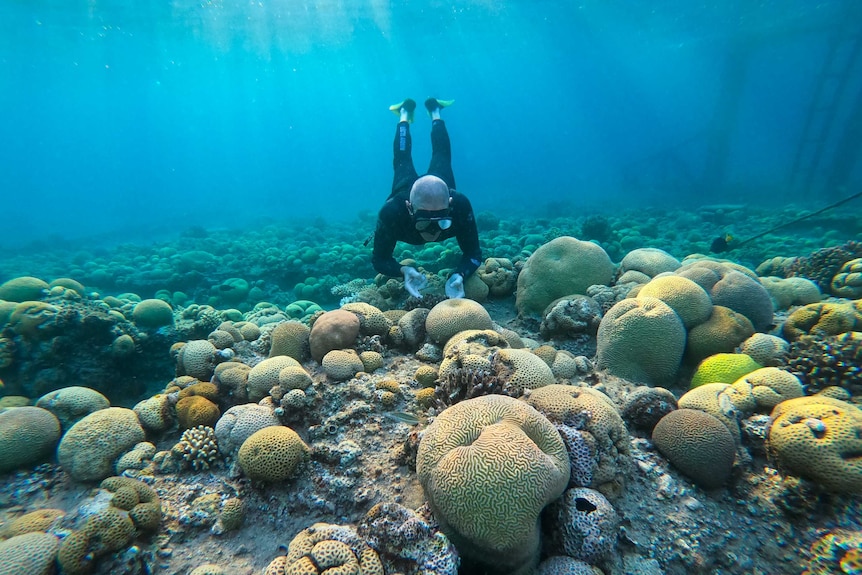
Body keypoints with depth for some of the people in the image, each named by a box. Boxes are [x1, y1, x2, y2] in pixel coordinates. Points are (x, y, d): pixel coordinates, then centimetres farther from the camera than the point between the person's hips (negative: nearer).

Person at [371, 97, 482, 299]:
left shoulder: (460, 204, -48)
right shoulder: (392, 210, -50)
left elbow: (473, 253, -37)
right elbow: (380, 259, -38)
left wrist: (459, 275, -59)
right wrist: (404, 271, -60)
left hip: (442, 180, 0)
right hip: (406, 185, 0)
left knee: (441, 155, 33)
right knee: (402, 159, 33)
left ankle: (434, 111, 53)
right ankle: (405, 112, 55)